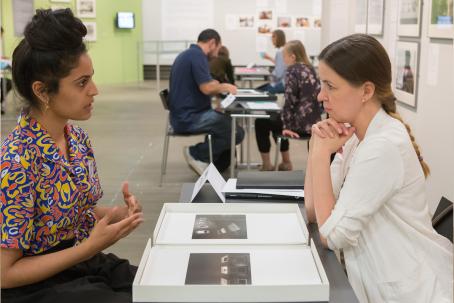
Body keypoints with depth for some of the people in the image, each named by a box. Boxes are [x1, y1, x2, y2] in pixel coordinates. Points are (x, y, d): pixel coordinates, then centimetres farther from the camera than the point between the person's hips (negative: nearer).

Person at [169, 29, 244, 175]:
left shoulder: (188, 54, 16)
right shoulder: (197, 55, -16)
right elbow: (207, 88, -24)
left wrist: (220, 87, 15)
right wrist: (223, 87, -5)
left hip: (185, 114, 11)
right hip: (189, 117, -11)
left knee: (230, 123, 18)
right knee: (236, 132, -11)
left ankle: (216, 167, 18)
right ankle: (196, 154, 0)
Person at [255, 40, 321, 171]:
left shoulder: (292, 70, -12)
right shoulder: (310, 69, 11)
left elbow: (290, 100, -17)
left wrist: (287, 126, -12)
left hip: (301, 123, -8)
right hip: (313, 122, 8)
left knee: (261, 123, 13)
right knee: (276, 119, 33)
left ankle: (266, 165, 18)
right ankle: (285, 163, 36)